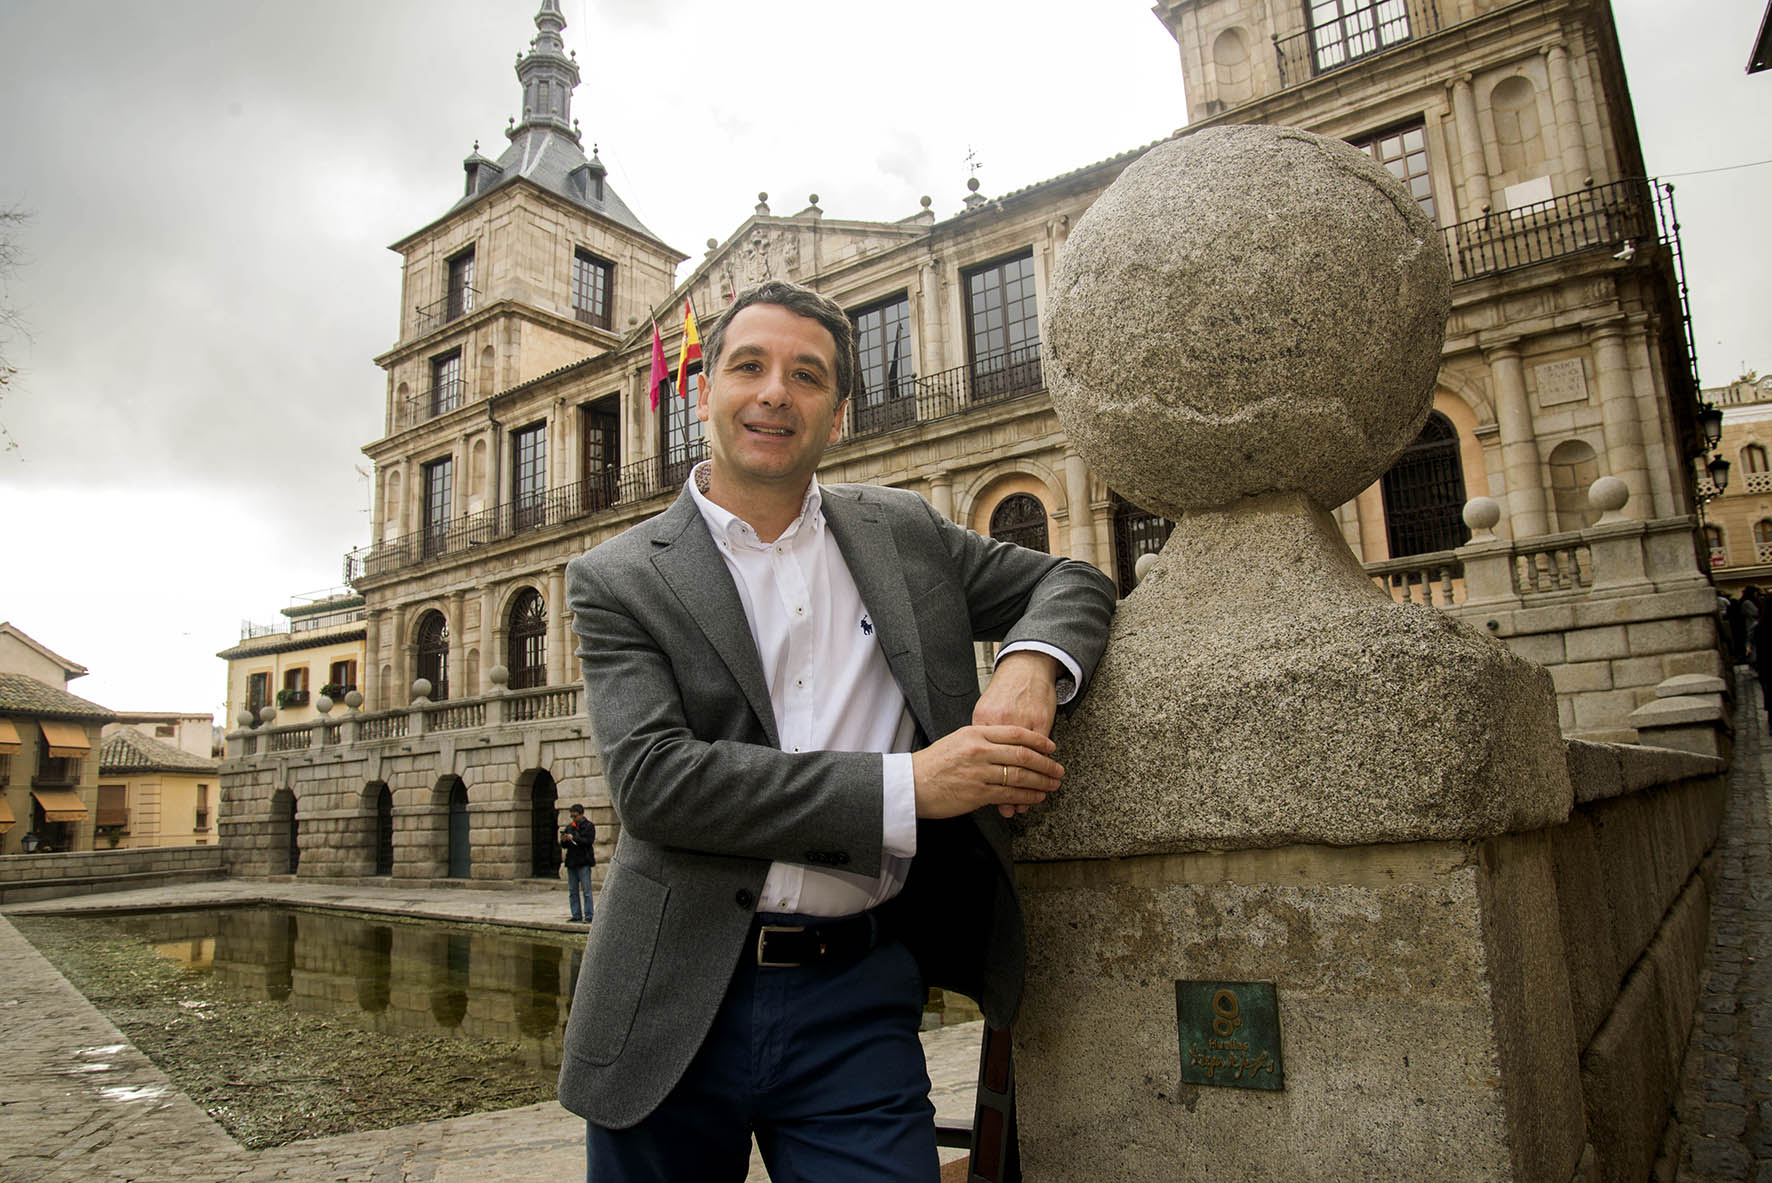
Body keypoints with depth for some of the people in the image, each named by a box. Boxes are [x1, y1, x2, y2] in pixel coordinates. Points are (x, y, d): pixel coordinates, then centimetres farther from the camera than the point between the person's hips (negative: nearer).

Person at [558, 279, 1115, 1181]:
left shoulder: (904, 533, 7)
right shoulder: (616, 581, -2)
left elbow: (1069, 581, 14)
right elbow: (653, 777, -15)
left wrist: (1030, 667, -11)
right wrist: (906, 785, -20)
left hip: (856, 1003, 1)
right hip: (676, 1002, 0)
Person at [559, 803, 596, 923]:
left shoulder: (589, 826, -1)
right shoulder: (569, 826, 16)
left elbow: (589, 841, -14)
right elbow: (564, 846, 18)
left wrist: (573, 838, -19)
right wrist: (563, 840, -5)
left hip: (583, 863, -6)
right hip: (571, 862, 6)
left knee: (586, 891, -6)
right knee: (573, 891, 8)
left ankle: (588, 916, -4)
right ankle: (577, 916, 15)